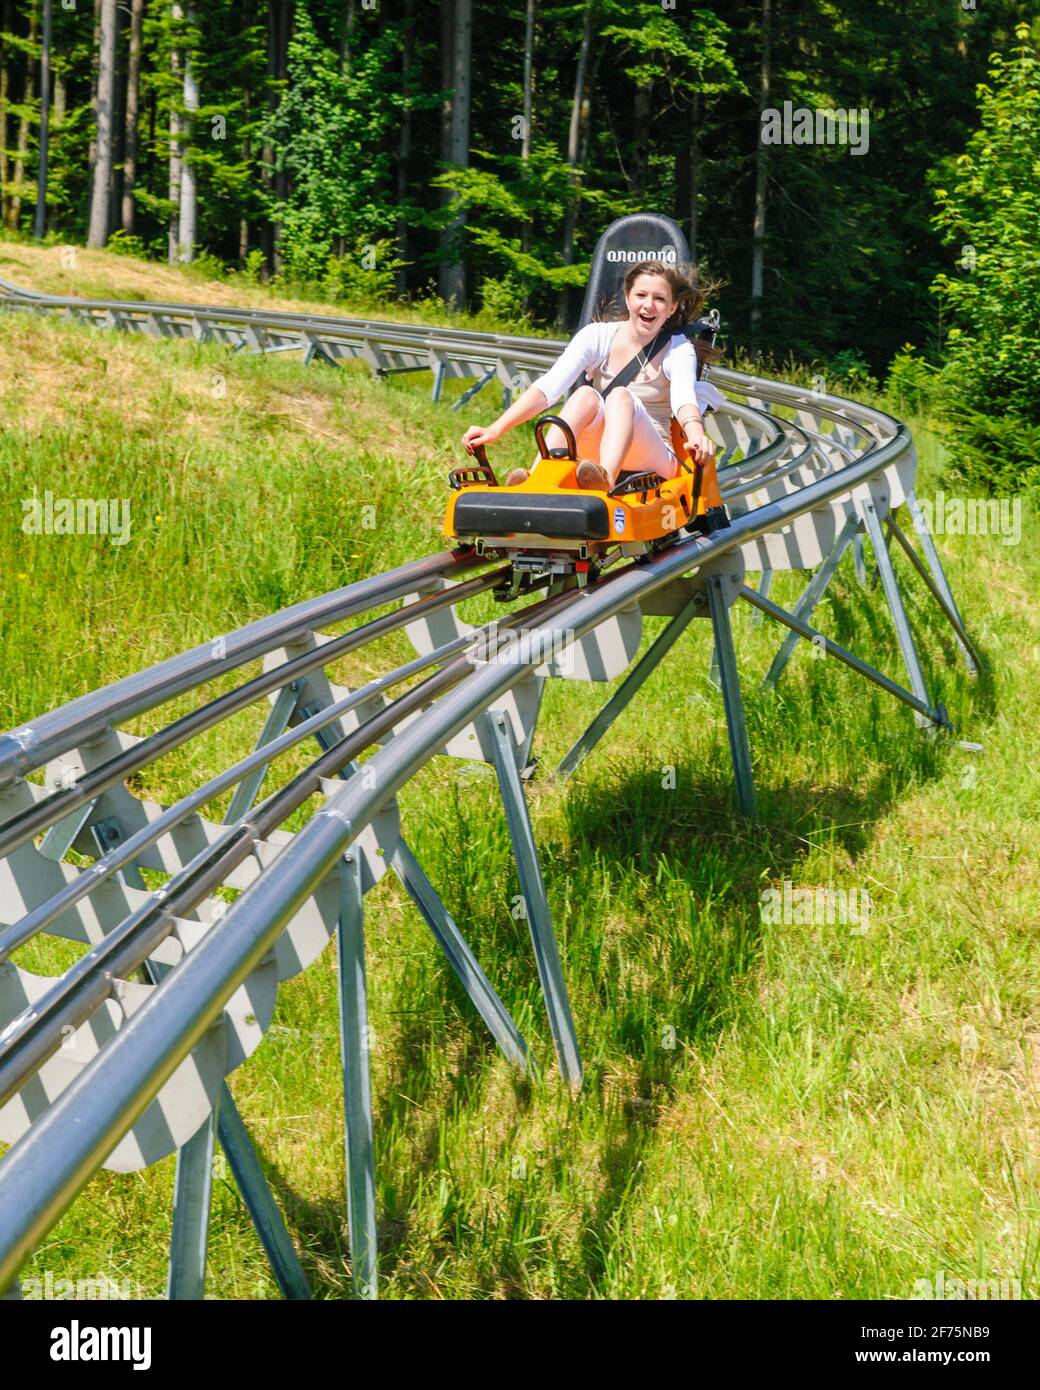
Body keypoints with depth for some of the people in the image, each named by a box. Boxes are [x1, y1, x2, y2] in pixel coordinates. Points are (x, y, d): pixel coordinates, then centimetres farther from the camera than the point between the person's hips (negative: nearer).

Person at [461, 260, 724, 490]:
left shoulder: (679, 349, 0)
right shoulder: (598, 336, 3)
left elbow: (683, 396, -22)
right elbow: (548, 386, -11)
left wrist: (696, 435, -46)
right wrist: (496, 429, -26)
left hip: (652, 461, -1)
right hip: (590, 455, 1)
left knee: (621, 396, -28)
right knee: (586, 395, -28)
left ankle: (604, 482, -57)